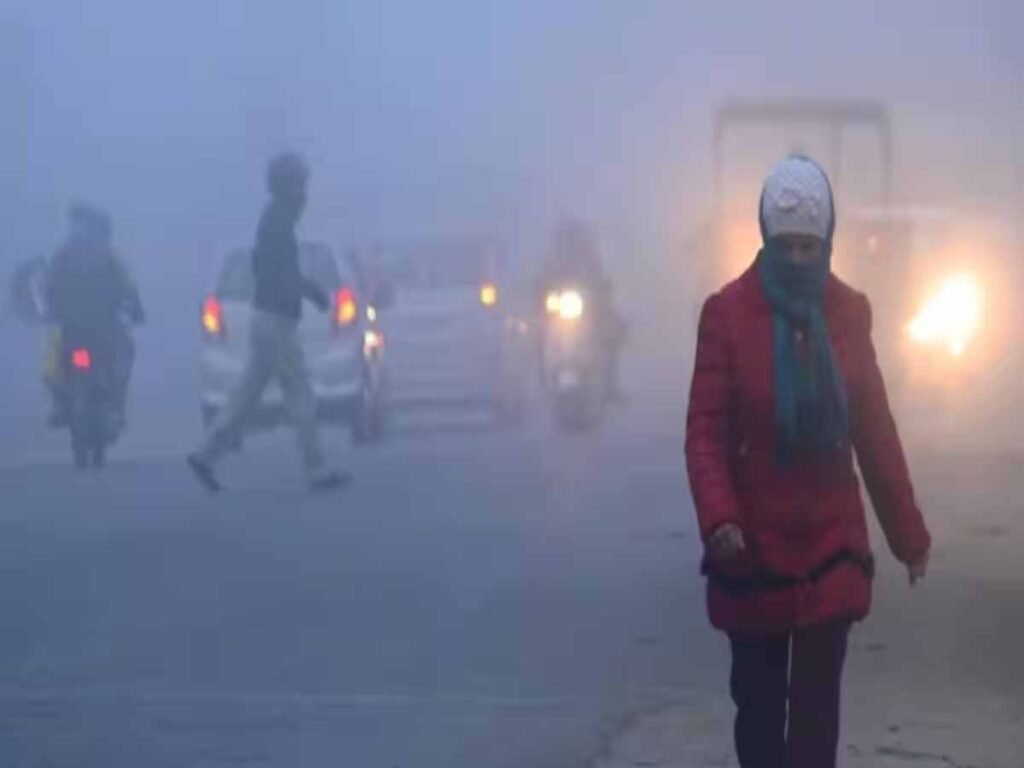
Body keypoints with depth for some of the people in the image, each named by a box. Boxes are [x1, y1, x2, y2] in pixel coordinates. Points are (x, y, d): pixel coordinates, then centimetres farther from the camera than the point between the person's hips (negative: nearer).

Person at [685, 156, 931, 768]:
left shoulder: (849, 312, 1)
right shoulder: (728, 311, -7)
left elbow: (876, 431, 7)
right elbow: (706, 428, -11)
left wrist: (908, 533, 10)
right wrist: (718, 517, -27)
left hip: (831, 541, 1)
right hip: (754, 543, -1)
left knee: (817, 699, -3)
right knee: (759, 696, 9)